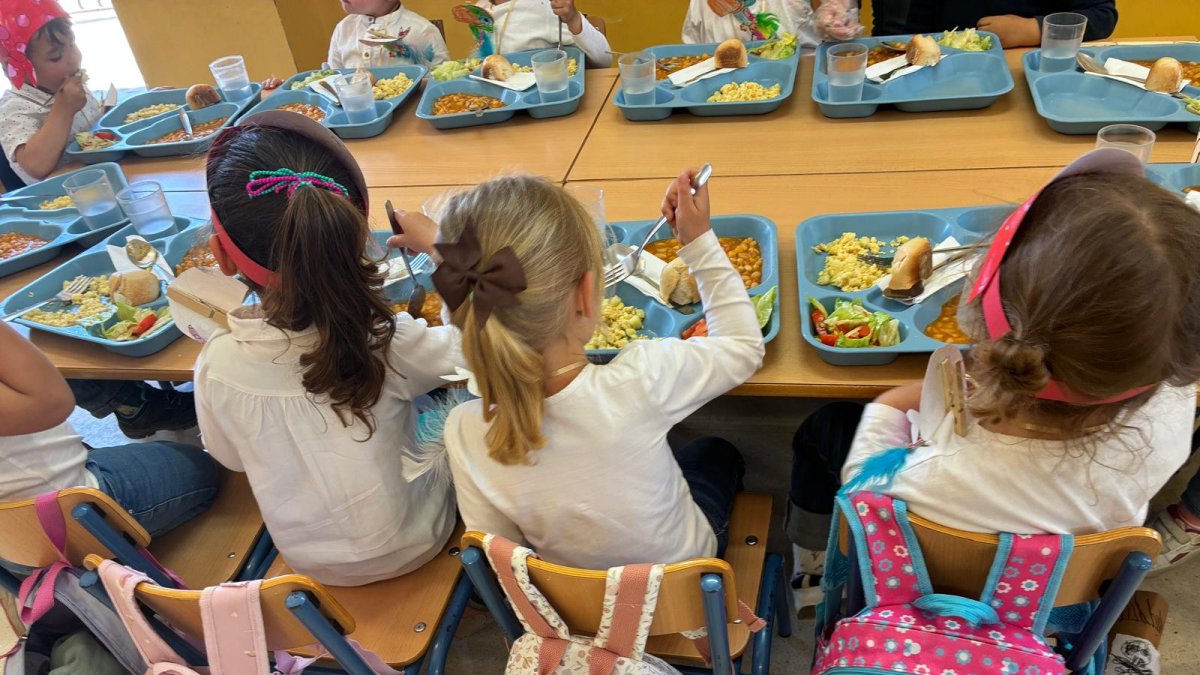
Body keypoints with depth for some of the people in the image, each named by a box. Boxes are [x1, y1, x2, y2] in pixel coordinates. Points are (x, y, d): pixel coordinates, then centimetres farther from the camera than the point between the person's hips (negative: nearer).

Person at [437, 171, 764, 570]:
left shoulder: (464, 433, -30)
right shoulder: (639, 382, -39)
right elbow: (744, 346, -17)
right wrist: (699, 241, -14)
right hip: (683, 576, -2)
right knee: (718, 455, 30)